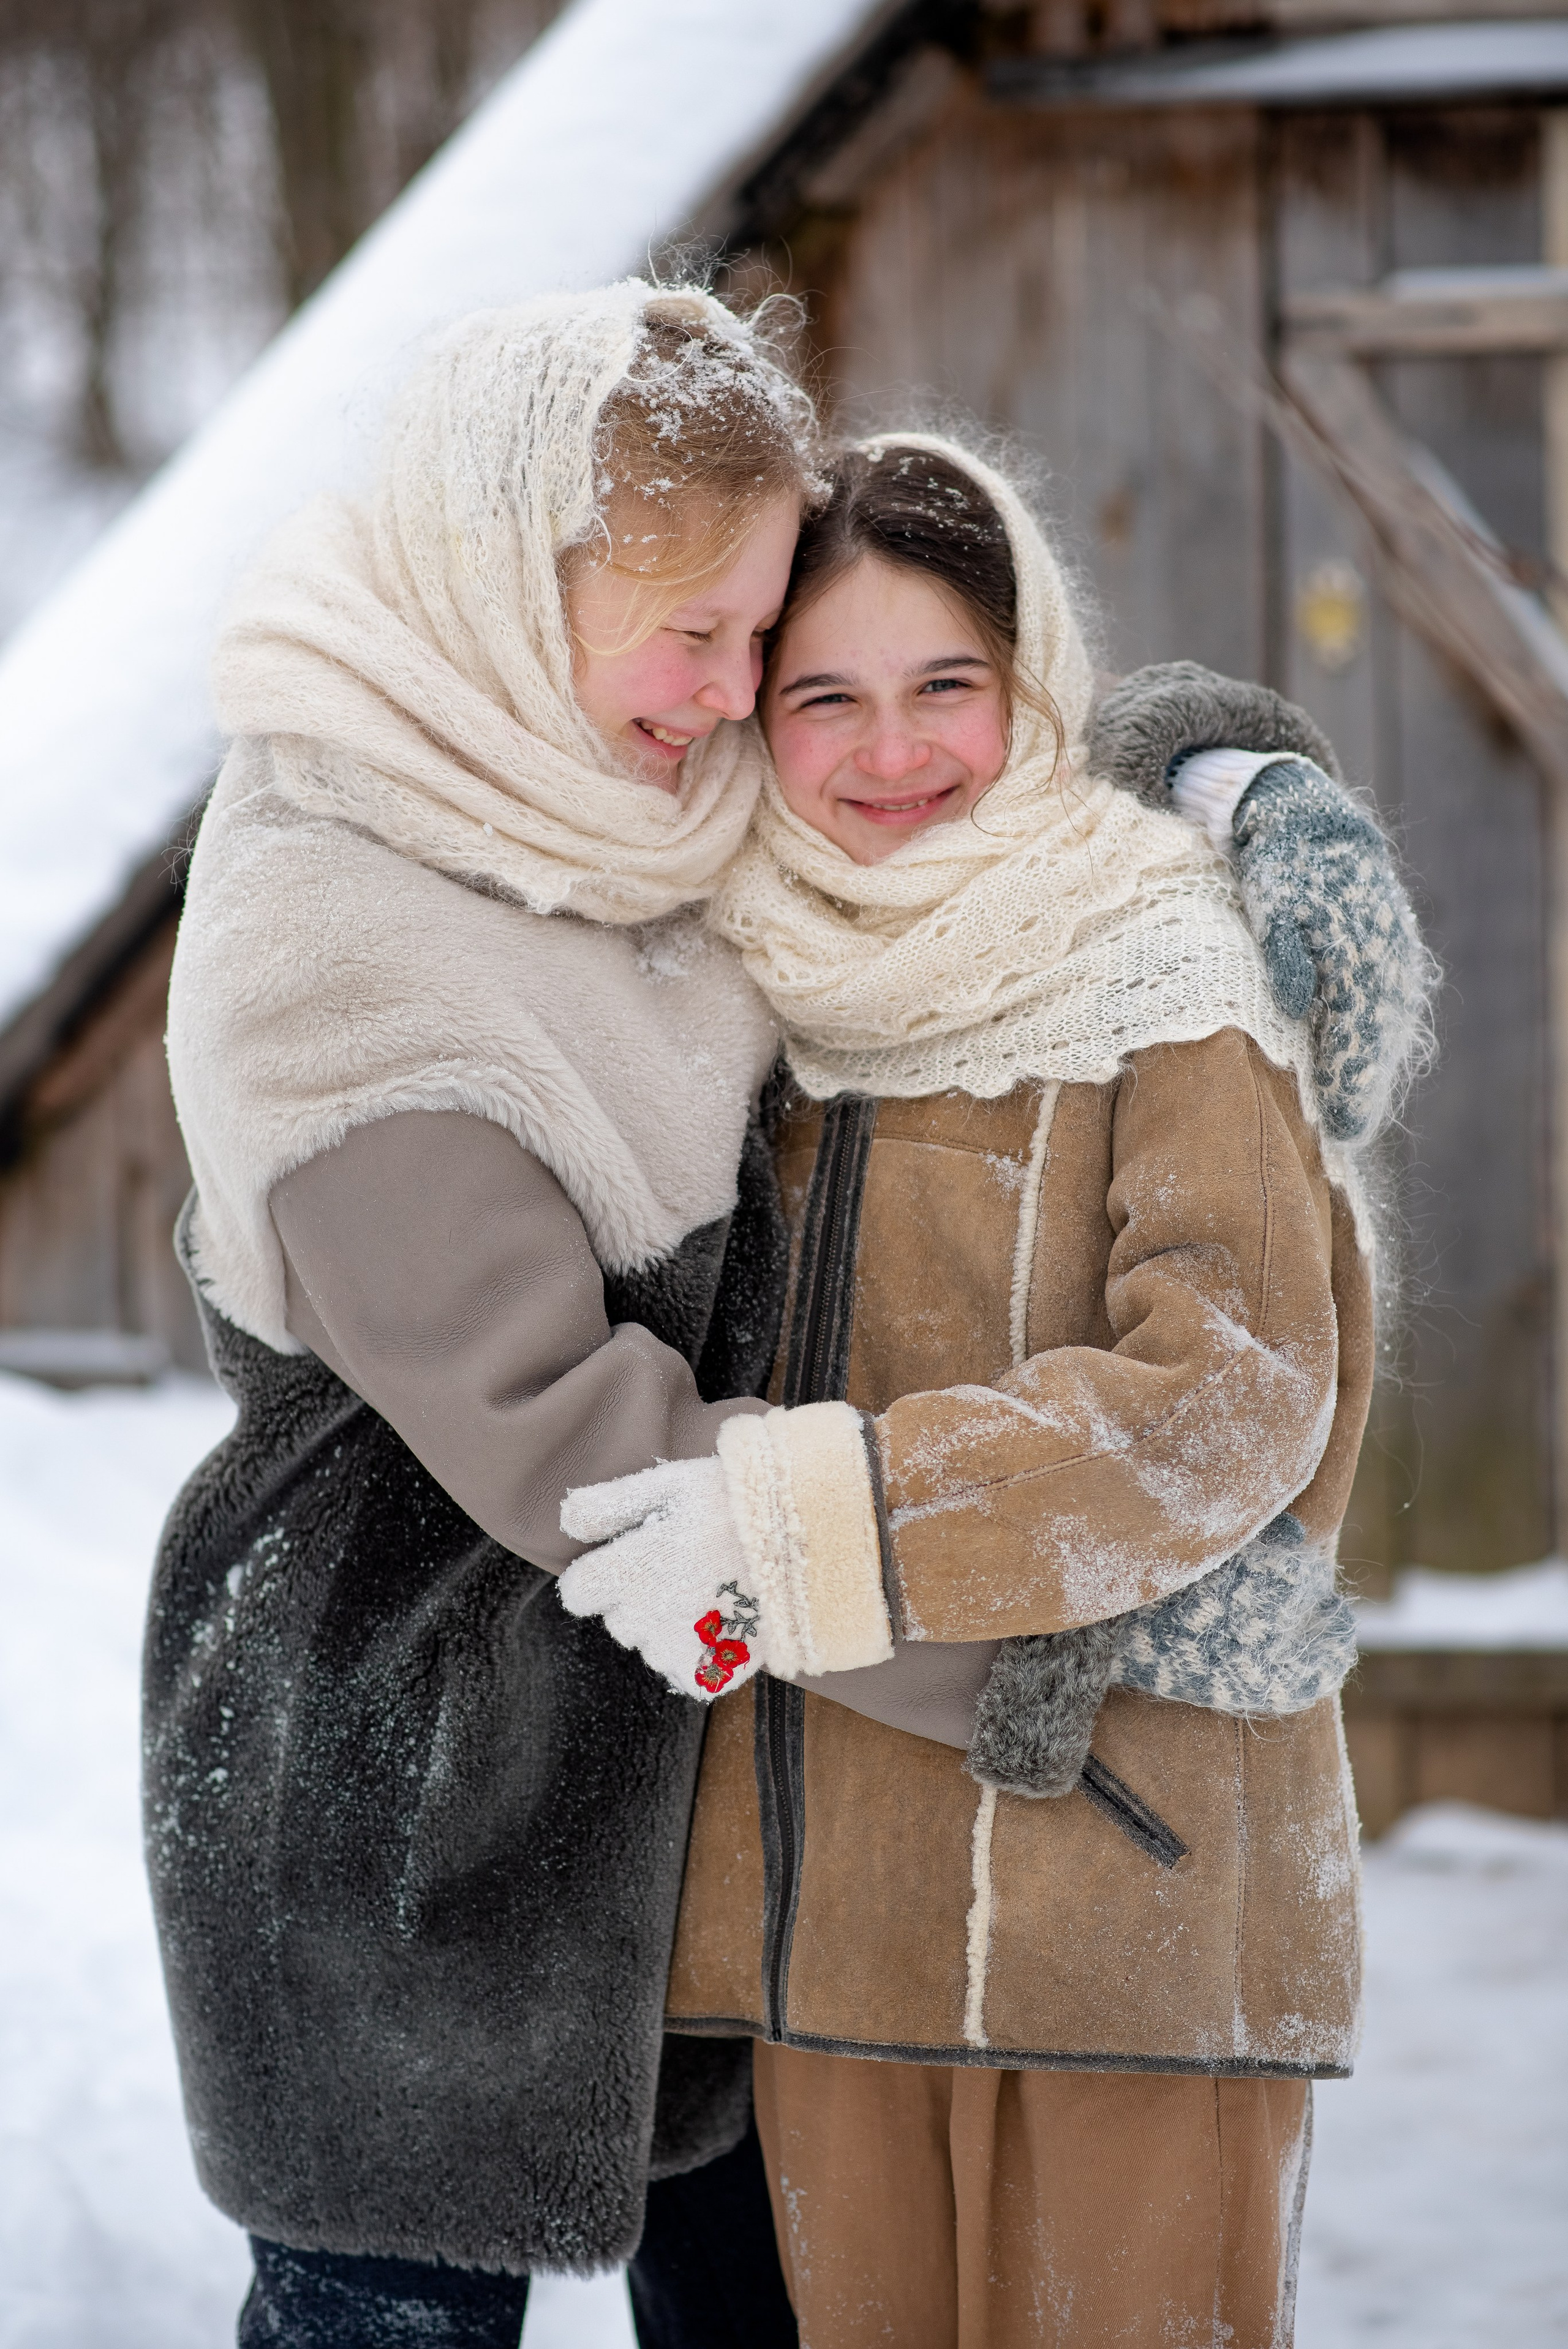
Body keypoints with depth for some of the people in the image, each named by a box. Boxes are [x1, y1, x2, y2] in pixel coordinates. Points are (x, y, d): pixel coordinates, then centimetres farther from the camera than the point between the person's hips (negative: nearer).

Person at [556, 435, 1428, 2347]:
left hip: (1128, 1821, -5)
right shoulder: (761, 980, 11)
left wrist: (796, 1514, -21)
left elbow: (1235, 1394, -18)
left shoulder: (1164, 970, -7)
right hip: (830, 1863, 5)